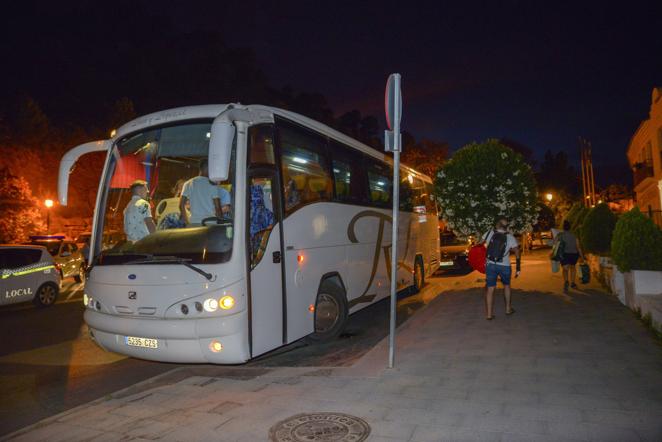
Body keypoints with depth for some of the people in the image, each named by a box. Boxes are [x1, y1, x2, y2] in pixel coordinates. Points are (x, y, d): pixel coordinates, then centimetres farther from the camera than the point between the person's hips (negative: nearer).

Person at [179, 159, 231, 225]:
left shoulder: (188, 184, 7)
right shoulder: (212, 185, -3)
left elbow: (181, 205, 6)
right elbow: (218, 207, -5)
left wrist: (186, 222, 16)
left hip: (194, 223, 3)